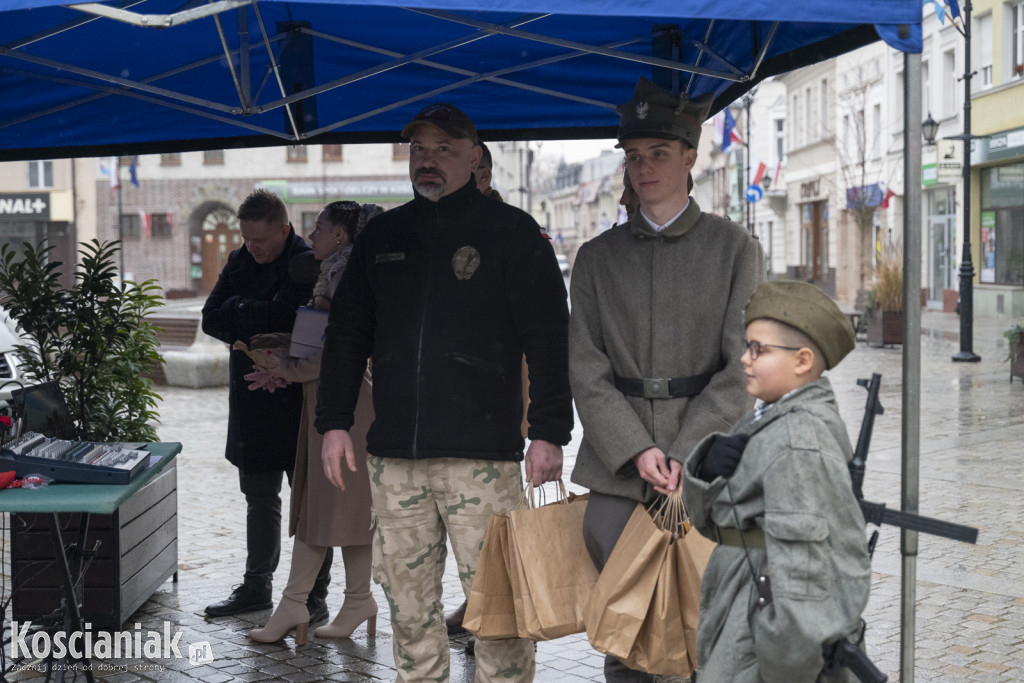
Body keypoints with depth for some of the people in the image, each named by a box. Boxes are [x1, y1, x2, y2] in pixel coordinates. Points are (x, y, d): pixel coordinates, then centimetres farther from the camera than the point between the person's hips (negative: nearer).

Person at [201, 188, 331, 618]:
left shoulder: (308, 265, -12)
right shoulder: (240, 261, 10)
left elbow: (281, 317, -25)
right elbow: (211, 319, 2)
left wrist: (238, 311, -11)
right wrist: (258, 324, -13)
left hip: (297, 401, -7)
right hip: (252, 401, 7)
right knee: (259, 498, 16)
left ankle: (315, 592, 9)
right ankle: (257, 587, 26)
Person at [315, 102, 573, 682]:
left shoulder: (511, 231, 2)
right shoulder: (383, 235, 15)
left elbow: (548, 337, -2)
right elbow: (347, 334, 19)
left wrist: (549, 432, -8)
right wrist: (334, 422, 12)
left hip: (481, 455, -4)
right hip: (393, 455, 5)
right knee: (409, 602, 9)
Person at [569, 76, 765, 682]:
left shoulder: (735, 248, 5)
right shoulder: (598, 257, 11)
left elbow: (742, 367, -2)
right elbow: (586, 368, 4)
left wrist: (684, 455, -11)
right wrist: (635, 451, -10)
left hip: (705, 461, -2)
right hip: (617, 467, 2)